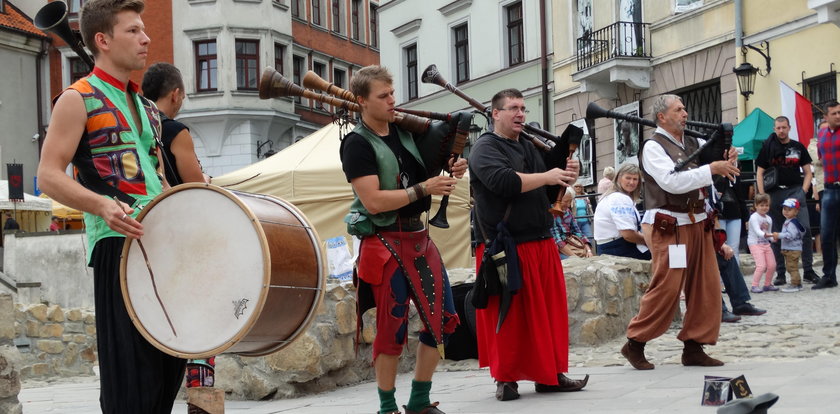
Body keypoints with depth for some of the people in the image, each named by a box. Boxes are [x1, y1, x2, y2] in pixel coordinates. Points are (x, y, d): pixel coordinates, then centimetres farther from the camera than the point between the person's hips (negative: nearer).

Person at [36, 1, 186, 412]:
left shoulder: (144, 107, 20)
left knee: (170, 362, 7)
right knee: (131, 368, -10)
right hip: (118, 242, -7)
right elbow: (49, 176, -10)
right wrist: (102, 205, -26)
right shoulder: (78, 100, -2)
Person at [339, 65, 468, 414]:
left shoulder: (405, 130, 9)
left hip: (418, 237, 7)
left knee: (442, 318, 8)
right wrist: (424, 188, -19)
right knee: (393, 328, -2)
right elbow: (374, 201, -19)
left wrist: (452, 169, 3)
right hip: (385, 243, -7)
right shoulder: (357, 144, -11)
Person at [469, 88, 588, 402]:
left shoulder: (529, 148, 18)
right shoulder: (485, 149, -6)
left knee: (549, 311, 7)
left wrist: (565, 179, 1)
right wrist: (547, 177, -15)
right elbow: (504, 181, -24)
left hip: (541, 244, 7)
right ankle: (505, 378, 8)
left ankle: (550, 374, 15)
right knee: (508, 316, -2)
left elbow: (548, 194, 21)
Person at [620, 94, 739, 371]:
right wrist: (712, 169, -19)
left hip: (697, 223, 8)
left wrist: (728, 160, -1)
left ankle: (693, 348, 13)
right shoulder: (653, 146, -6)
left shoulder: (692, 143, 14)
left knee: (707, 286, 4)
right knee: (666, 288, -10)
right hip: (668, 226, -7)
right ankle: (635, 345, 3)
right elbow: (672, 181, -19)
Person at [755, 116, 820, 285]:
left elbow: (807, 172, 13)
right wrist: (763, 197, -2)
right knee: (776, 234, 3)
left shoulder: (798, 147, 10)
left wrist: (803, 191, -1)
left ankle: (808, 270, -4)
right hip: (775, 194, 0)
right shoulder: (768, 147, 7)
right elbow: (759, 173, 7)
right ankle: (780, 274, 10)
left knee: (805, 229, -10)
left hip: (795, 190, 0)